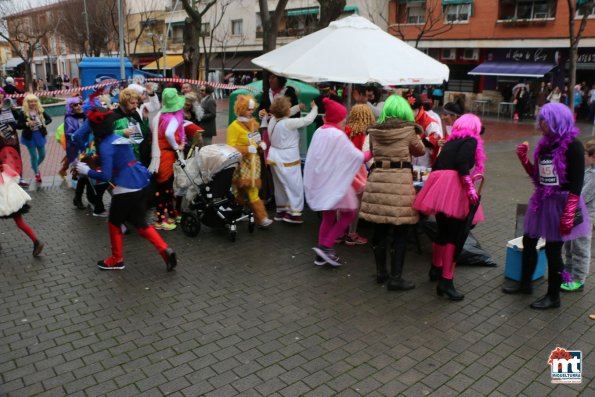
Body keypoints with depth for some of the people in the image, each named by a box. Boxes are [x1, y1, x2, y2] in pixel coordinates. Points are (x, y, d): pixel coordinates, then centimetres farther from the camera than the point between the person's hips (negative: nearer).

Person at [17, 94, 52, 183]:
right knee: (34, 156, 5)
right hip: (30, 137, -3)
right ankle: (37, 174, 23)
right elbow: (19, 126, -11)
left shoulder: (40, 111, -3)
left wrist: (44, 123, -12)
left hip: (40, 135, 3)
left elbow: (49, 119, 7)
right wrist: (27, 124, -28)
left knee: (42, 155, 13)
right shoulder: (23, 113, -11)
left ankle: (35, 167, 43)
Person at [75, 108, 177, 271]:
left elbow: (106, 176, -20)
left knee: (114, 222, 14)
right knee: (139, 222, 15)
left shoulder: (105, 146, -15)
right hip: (141, 183, 8)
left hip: (126, 188, -8)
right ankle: (165, 250, 2)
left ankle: (117, 260, 28)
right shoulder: (117, 137, 11)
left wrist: (86, 170, -6)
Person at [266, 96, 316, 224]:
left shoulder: (273, 120, 0)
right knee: (295, 185, 3)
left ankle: (281, 210, 28)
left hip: (275, 157, 9)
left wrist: (298, 107, 21)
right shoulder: (288, 123, -23)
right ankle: (293, 213, 6)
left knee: (280, 186, 18)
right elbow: (308, 120, -19)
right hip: (287, 160, -9)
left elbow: (284, 114, 21)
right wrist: (315, 107, -3)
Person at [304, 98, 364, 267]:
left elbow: (313, 157, 9)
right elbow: (356, 156, -15)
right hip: (335, 181, -8)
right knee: (348, 214, 7)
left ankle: (321, 254, 18)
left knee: (328, 217, 17)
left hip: (320, 180, 8)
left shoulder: (319, 132, 4)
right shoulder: (338, 135, -17)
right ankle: (325, 246, -1)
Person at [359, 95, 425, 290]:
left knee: (380, 229, 13)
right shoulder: (408, 129, -4)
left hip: (377, 179, 4)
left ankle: (381, 272, 26)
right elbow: (420, 151, 11)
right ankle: (395, 278, 6)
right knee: (400, 231, 4)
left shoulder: (374, 131, 6)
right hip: (400, 181, -4)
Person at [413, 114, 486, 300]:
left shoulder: (450, 142, 23)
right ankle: (446, 282, -8)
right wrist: (471, 189, -16)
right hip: (453, 188, -8)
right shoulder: (471, 141, 3)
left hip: (440, 186, 8)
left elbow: (436, 166, 23)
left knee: (443, 230, 22)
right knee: (456, 234, -6)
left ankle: (436, 268, 37)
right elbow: (462, 164, -14)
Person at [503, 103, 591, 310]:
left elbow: (577, 183, -17)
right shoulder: (546, 143, 7)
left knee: (553, 249, 3)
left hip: (560, 202, -7)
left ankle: (553, 296, 20)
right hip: (541, 200, 7)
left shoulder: (572, 145, -14)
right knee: (528, 242, 14)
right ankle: (525, 284, 33)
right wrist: (524, 158, -2)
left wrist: (569, 215, -21)